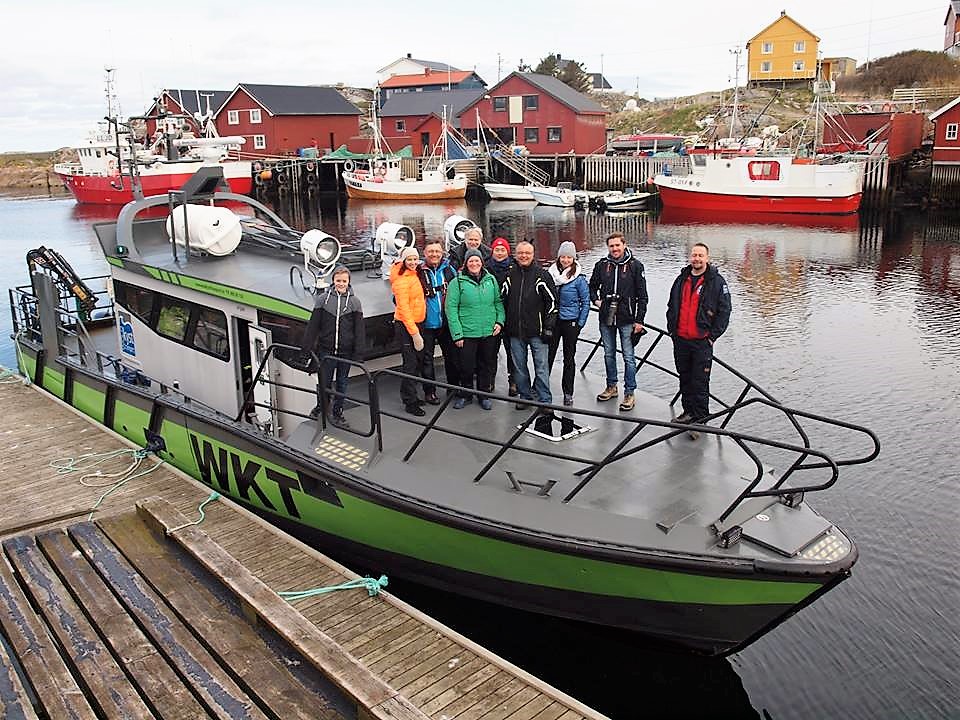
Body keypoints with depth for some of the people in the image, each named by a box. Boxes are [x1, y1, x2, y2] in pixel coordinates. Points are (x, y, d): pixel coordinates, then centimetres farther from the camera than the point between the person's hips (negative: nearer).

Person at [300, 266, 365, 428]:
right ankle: (321, 407, 30)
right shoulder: (323, 299, -1)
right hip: (326, 350, 0)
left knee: (342, 383, 11)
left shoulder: (354, 301, -1)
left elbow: (359, 329, -1)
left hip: (346, 351, 0)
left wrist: (358, 353, -5)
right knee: (324, 382, 9)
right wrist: (307, 347, -2)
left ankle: (337, 413, 24)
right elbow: (313, 325, 0)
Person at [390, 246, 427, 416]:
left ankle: (408, 396, 29)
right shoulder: (402, 280, -17)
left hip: (416, 323, 9)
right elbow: (403, 308, -21)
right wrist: (414, 333, -23)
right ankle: (410, 403, 3)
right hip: (406, 325, -9)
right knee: (411, 364, -4)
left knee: (418, 362, 16)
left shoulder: (414, 275, 10)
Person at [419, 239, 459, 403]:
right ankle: (429, 391, 17)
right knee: (427, 358, 6)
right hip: (426, 324, -3)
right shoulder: (418, 272, -6)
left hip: (446, 322, 3)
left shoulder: (449, 270, 4)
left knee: (452, 355, 12)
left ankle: (454, 386, 28)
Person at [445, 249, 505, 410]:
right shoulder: (458, 282, -6)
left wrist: (499, 321, 0)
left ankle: (484, 395, 27)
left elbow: (498, 302, 14)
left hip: (489, 332, 3)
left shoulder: (491, 280, 6)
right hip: (467, 333, -3)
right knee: (467, 366, 4)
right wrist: (457, 334, -12)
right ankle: (465, 394, 23)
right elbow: (451, 308, -8)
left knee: (487, 365, 12)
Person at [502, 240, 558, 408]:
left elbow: (552, 302, -2)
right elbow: (501, 300, 17)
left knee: (541, 367, -2)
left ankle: (545, 401, 6)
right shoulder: (510, 276, 8)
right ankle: (524, 397, 23)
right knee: (519, 367, 10)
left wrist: (548, 327, -6)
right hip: (515, 331, 4)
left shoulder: (542, 275, -2)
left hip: (537, 331, -3)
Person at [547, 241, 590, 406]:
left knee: (569, 358, 7)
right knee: (548, 355, 2)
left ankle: (568, 393, 16)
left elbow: (586, 303, -3)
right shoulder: (551, 274, 1)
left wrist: (580, 324, -6)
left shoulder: (579, 279, -7)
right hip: (552, 321, 2)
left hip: (570, 322, -2)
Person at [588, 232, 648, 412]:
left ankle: (629, 393, 7)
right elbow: (592, 286, 22)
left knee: (628, 357, 0)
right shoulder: (602, 265, 5)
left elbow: (642, 295, -2)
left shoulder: (635, 266, -3)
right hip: (606, 318, 4)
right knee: (609, 354, 14)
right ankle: (611, 387, 28)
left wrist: (639, 320, -6)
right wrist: (596, 300, 4)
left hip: (627, 319, -3)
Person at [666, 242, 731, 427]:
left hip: (702, 341, -5)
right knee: (685, 378, 14)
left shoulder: (717, 281, -3)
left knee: (700, 381, -4)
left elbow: (724, 311, -4)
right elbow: (671, 306, 21)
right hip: (680, 339, 5)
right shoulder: (681, 280, 12)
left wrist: (712, 336, -8)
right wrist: (671, 329, 12)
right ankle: (688, 411, 26)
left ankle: (700, 416, 5)